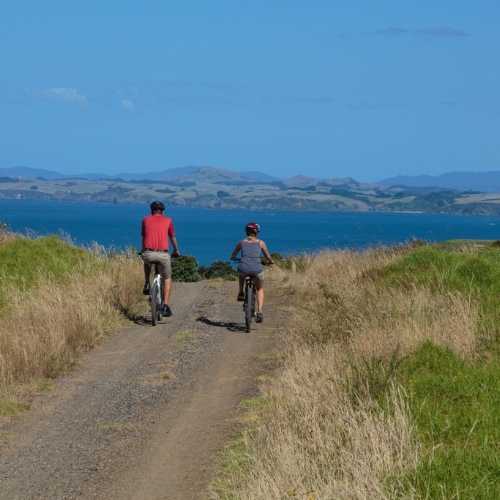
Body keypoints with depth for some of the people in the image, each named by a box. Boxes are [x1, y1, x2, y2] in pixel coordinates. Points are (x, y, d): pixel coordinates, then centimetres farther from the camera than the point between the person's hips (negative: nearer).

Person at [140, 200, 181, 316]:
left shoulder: (146, 220, 14)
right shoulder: (168, 220, 12)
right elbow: (173, 238, 25)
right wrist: (176, 251, 43)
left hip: (148, 253, 1)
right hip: (163, 254, -1)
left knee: (147, 263, 39)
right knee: (167, 279, 19)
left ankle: (147, 285, 20)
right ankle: (166, 306, 7)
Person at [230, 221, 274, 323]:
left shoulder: (241, 242, 15)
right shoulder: (260, 243, 13)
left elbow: (233, 256, 25)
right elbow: (268, 257, 20)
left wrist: (234, 259, 48)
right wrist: (271, 261, 42)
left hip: (244, 269, 1)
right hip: (257, 270, -1)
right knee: (260, 289, 26)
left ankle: (241, 293, 26)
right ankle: (259, 312, 8)